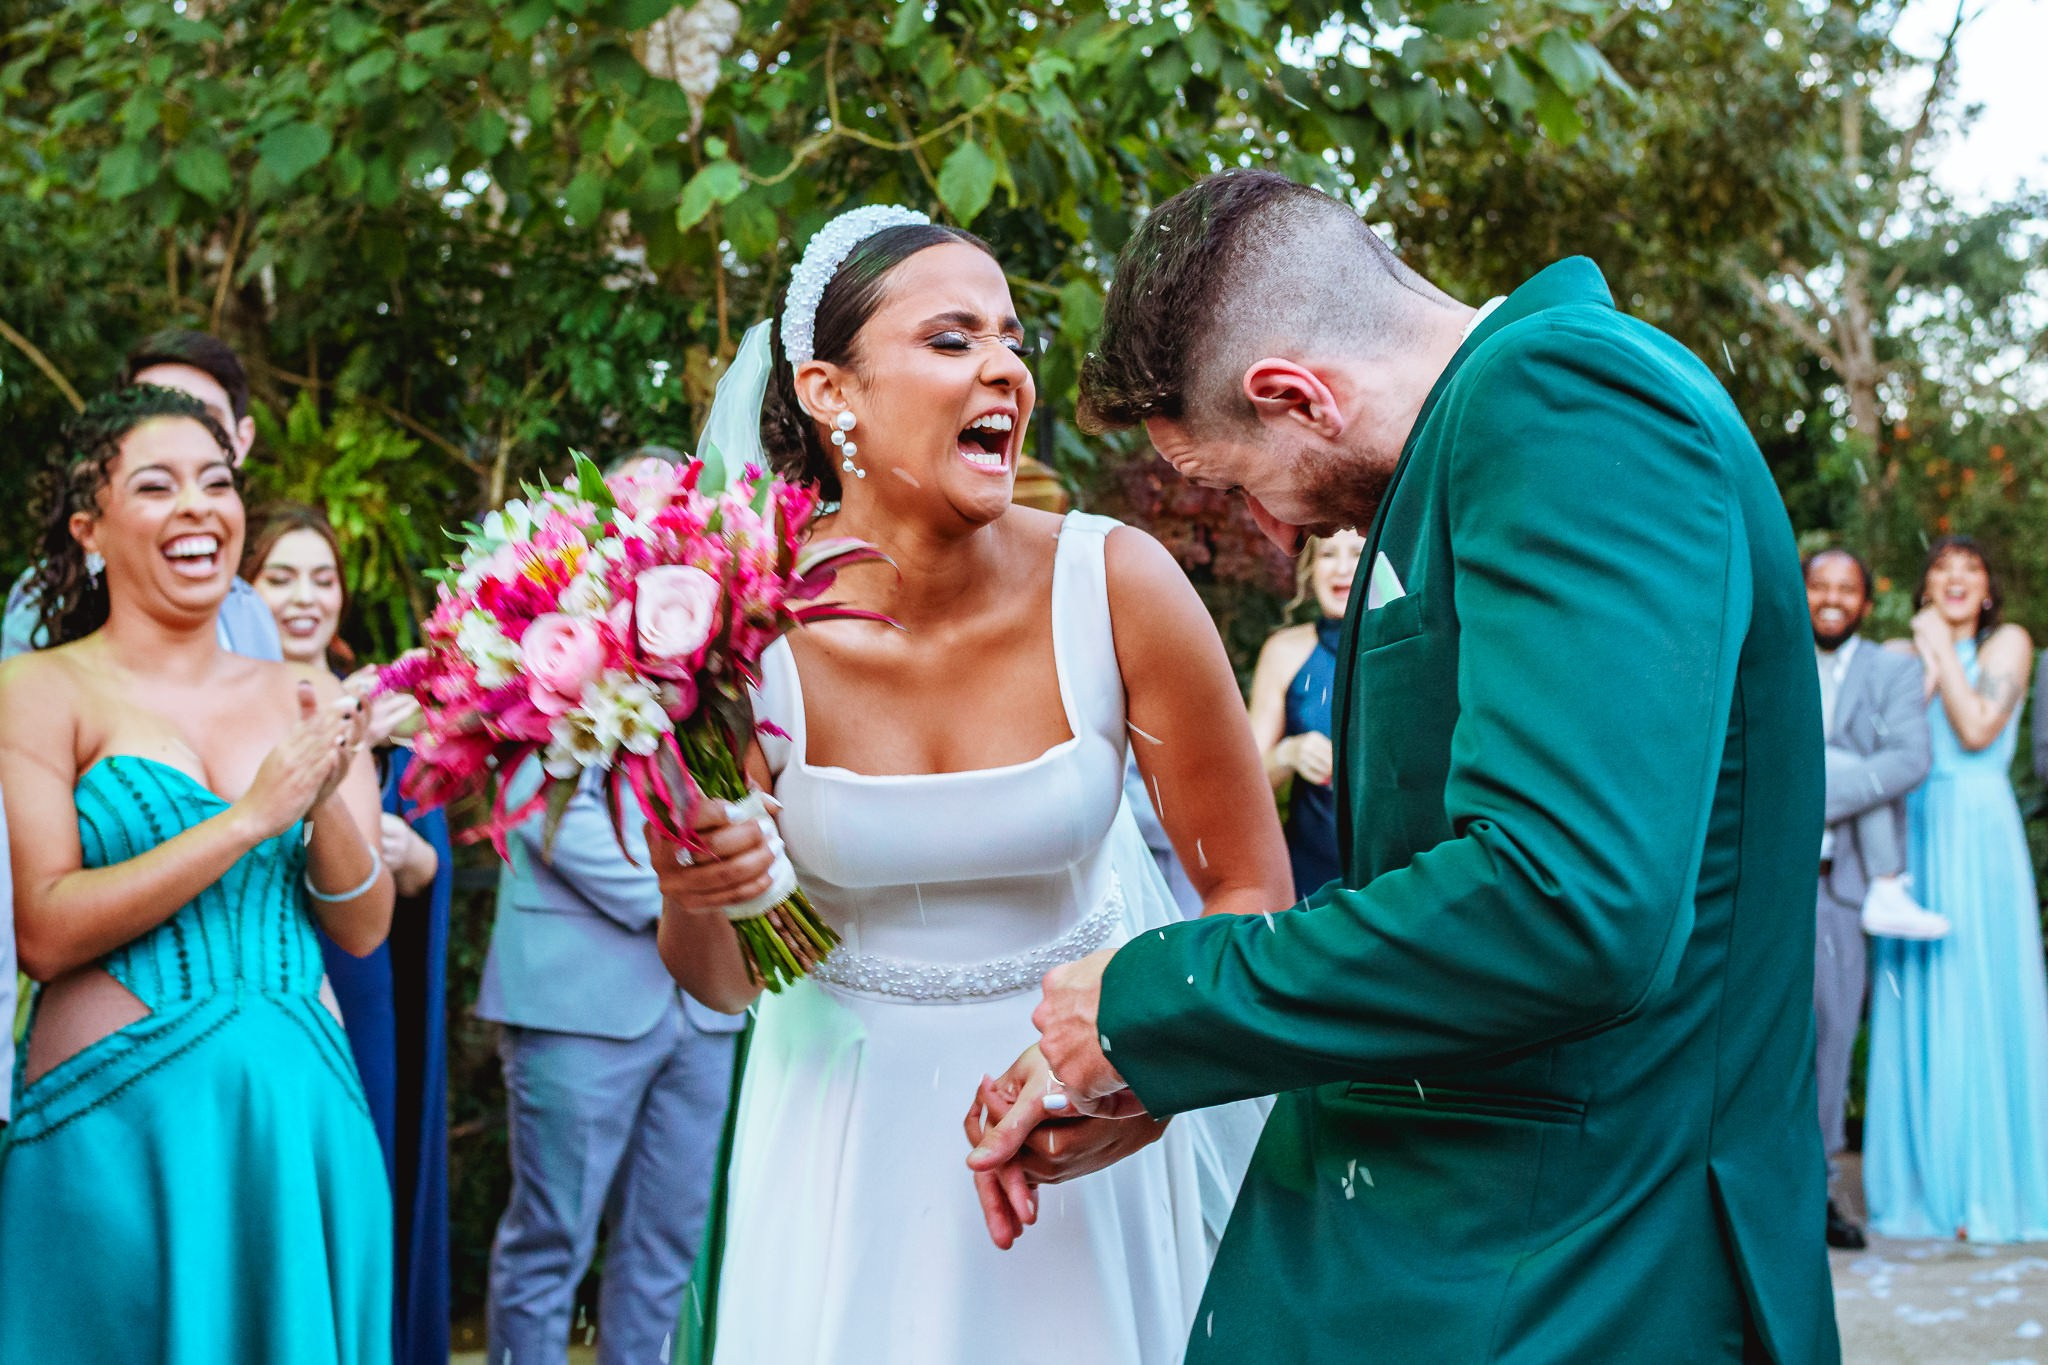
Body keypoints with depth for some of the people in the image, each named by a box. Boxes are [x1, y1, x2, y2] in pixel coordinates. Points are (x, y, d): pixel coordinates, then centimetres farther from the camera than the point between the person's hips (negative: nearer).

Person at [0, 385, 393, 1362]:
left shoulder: (307, 697, 8)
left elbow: (363, 928, 5)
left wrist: (326, 801, -14)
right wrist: (250, 817, -17)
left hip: (304, 1120, 4)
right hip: (117, 1124, -4)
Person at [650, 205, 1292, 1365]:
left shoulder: (1118, 585, -20)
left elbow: (1253, 894, -10)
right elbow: (727, 984, -8)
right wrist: (691, 899, -29)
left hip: (1077, 1099, 0)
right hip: (848, 1112, 0)